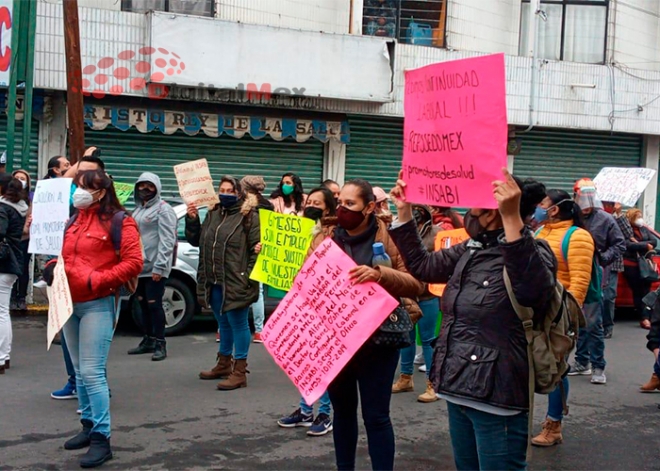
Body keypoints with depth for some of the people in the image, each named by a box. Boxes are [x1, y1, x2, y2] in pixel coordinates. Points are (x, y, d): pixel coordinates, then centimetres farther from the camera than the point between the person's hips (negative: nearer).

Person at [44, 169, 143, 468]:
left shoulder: (118, 221, -7)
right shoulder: (74, 221, 14)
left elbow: (133, 263, -13)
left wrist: (97, 280, -18)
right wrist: (53, 267, 2)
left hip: (98, 304, -7)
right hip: (69, 303, 8)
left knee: (92, 372, -12)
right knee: (80, 371, 14)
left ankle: (102, 438, -6)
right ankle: (89, 425, 26)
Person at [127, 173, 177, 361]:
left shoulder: (163, 210, -8)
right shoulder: (138, 209, 19)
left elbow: (167, 241, -15)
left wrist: (159, 266, -21)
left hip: (155, 268, -8)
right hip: (139, 266, 8)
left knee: (154, 304, -9)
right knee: (143, 303, 13)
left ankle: (160, 344, -4)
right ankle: (148, 340, 22)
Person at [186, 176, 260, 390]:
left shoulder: (249, 216, -8)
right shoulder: (213, 214, 13)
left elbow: (257, 248, -12)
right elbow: (195, 240, 18)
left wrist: (250, 277, -18)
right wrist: (192, 219, 2)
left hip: (236, 282, -7)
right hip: (214, 282, 7)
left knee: (238, 323, -1)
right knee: (223, 323, 19)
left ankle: (240, 371, 4)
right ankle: (224, 364, 32)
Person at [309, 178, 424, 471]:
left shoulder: (389, 237, -6)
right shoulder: (326, 238, 6)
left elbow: (417, 283, -13)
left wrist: (380, 274, -28)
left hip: (376, 341, -4)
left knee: (375, 415, 0)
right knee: (342, 411, 15)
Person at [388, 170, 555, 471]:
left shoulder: (532, 250, -13)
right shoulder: (470, 250, 11)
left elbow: (534, 290, -36)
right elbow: (422, 265, 23)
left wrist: (512, 218, -44)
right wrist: (404, 211, 12)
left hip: (497, 394, -9)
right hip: (459, 387, 9)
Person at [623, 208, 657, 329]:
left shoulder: (644, 229, 15)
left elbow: (654, 242, 3)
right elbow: (628, 245, -19)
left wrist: (638, 243, -13)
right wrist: (645, 245, -11)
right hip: (631, 264, -5)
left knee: (646, 290, -1)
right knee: (638, 292, -6)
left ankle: (646, 317, -1)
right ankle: (644, 318, -5)